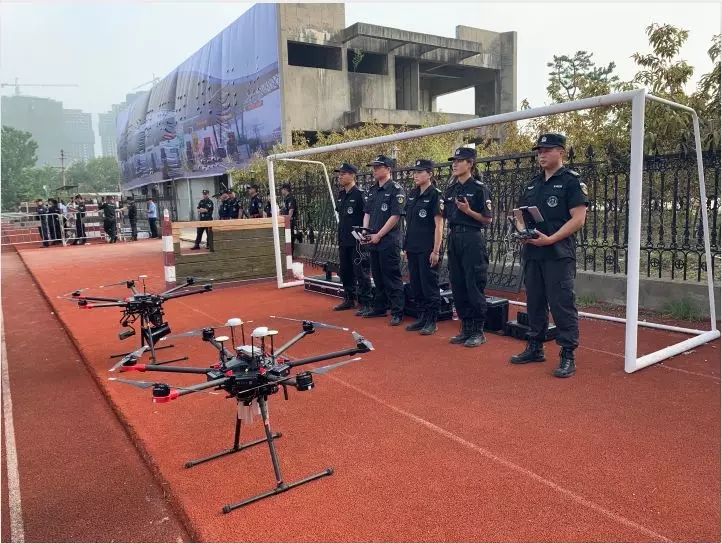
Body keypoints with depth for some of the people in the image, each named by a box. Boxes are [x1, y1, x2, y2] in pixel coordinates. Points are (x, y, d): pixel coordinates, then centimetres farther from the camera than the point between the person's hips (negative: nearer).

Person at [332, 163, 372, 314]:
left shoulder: (359, 194, -12)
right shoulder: (340, 195, 13)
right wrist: (341, 235, 17)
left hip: (357, 241, -9)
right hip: (343, 241, 9)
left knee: (361, 273, -4)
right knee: (345, 272, 15)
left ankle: (365, 304, 3)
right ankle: (349, 300, 28)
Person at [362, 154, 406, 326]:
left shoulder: (396, 190, -9)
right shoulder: (372, 190, 15)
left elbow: (395, 216, -15)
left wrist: (378, 235, -15)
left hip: (389, 241, -8)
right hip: (373, 241, 8)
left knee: (392, 278, -4)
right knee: (377, 277, 15)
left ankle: (397, 313, 2)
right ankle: (380, 308, 25)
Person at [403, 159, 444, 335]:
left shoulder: (435, 195, -9)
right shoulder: (412, 194, 12)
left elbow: (439, 225, -12)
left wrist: (436, 251, -16)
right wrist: (406, 246, 14)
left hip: (427, 250, -7)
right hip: (412, 248, 7)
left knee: (429, 285, 0)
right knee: (416, 285, 12)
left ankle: (432, 321, 10)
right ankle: (422, 317, 23)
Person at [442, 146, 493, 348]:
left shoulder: (479, 188, -5)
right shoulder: (450, 190, 14)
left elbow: (487, 220, -7)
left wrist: (468, 211, -19)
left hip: (473, 239, -7)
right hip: (454, 239, 7)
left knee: (474, 286, -4)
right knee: (457, 285, 9)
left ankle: (478, 331, 6)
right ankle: (466, 328, 20)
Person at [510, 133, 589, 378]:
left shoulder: (571, 181, -4)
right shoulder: (532, 184, 17)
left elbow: (578, 219, -12)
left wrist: (550, 239, -19)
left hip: (559, 255, -7)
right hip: (532, 253, 7)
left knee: (562, 304, -6)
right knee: (534, 302, 13)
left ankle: (568, 356, 2)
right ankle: (535, 348, 25)